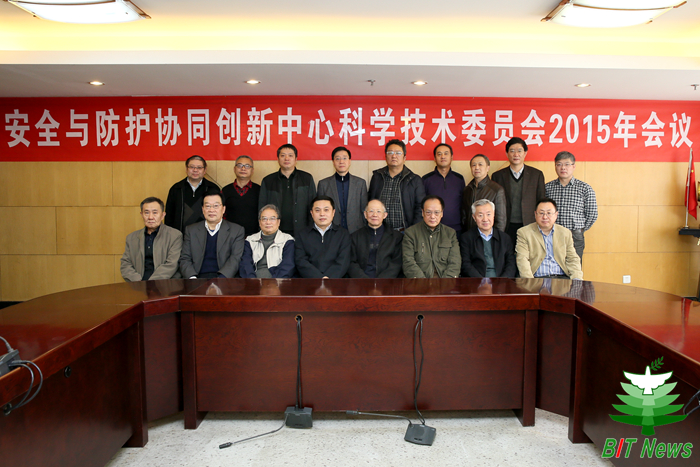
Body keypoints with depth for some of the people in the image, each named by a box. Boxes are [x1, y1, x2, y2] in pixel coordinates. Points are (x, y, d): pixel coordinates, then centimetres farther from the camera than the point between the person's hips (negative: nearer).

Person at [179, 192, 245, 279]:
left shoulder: (237, 230, 10)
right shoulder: (191, 230, 17)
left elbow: (236, 259, -1)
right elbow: (184, 259, 11)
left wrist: (220, 279, -18)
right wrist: (192, 277, -10)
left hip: (225, 279, -1)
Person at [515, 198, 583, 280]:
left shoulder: (565, 233, 17)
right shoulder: (524, 232, 5)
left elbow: (572, 259, 16)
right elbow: (522, 260, -5)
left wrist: (577, 279, -4)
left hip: (561, 277, 4)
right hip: (537, 279, -4)